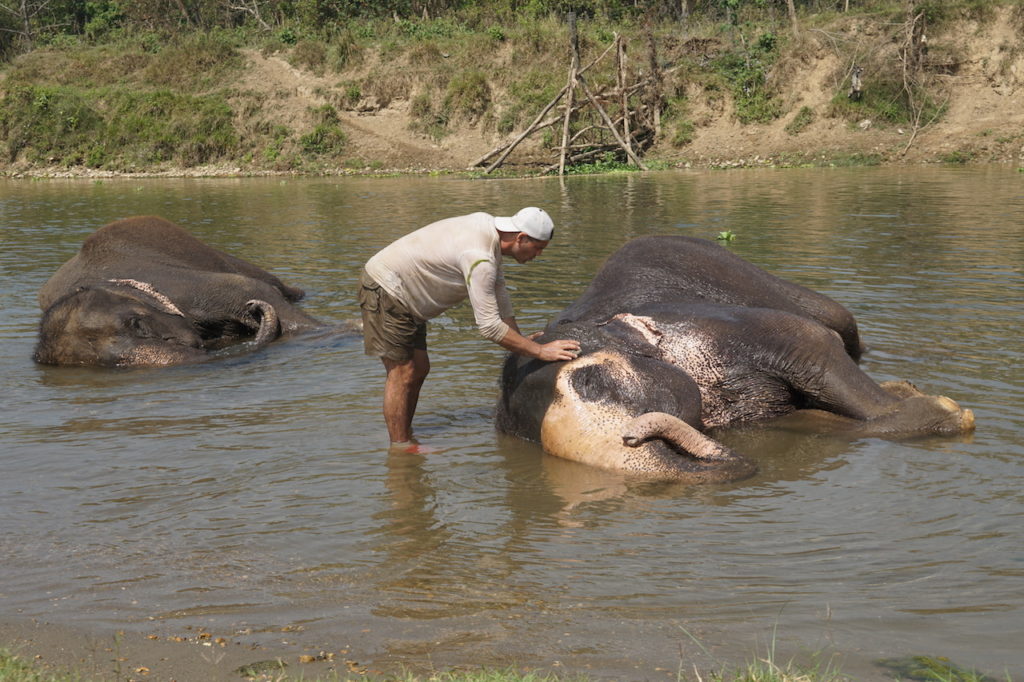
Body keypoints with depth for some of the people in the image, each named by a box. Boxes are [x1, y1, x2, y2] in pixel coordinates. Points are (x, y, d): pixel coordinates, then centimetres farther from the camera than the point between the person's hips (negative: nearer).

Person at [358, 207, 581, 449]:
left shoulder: (488, 227, 0)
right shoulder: (479, 259, -30)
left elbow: (498, 292, 11)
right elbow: (489, 326, -29)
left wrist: (520, 339, 10)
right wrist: (539, 351, -24)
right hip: (384, 288, -10)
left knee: (419, 370, 12)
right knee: (402, 373, -9)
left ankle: (404, 439, 19)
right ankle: (400, 447, -4)